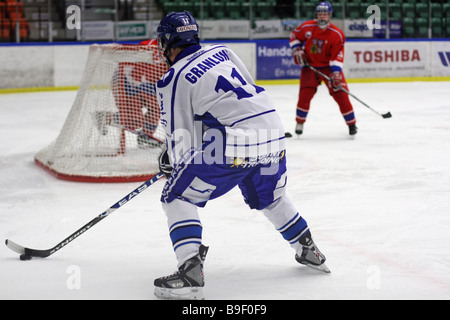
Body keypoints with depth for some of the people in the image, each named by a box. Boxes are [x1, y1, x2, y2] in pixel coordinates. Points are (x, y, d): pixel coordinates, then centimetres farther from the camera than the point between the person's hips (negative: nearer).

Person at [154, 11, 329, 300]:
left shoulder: (173, 81, -1)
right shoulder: (221, 52, 17)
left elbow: (181, 139, -1)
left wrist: (172, 162, 20)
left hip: (233, 145, -7)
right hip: (273, 134, 7)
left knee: (178, 197, 4)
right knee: (270, 197, 33)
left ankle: (190, 272, -11)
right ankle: (308, 250, 43)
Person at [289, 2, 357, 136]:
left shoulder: (337, 34, -15)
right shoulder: (307, 27, -7)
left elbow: (337, 56, -17)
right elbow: (294, 36, 10)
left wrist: (335, 73, -27)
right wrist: (297, 50, -4)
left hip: (329, 67, -1)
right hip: (310, 66, 1)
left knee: (340, 93, -10)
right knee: (305, 93, -13)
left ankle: (351, 123, 4)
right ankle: (300, 122, 5)